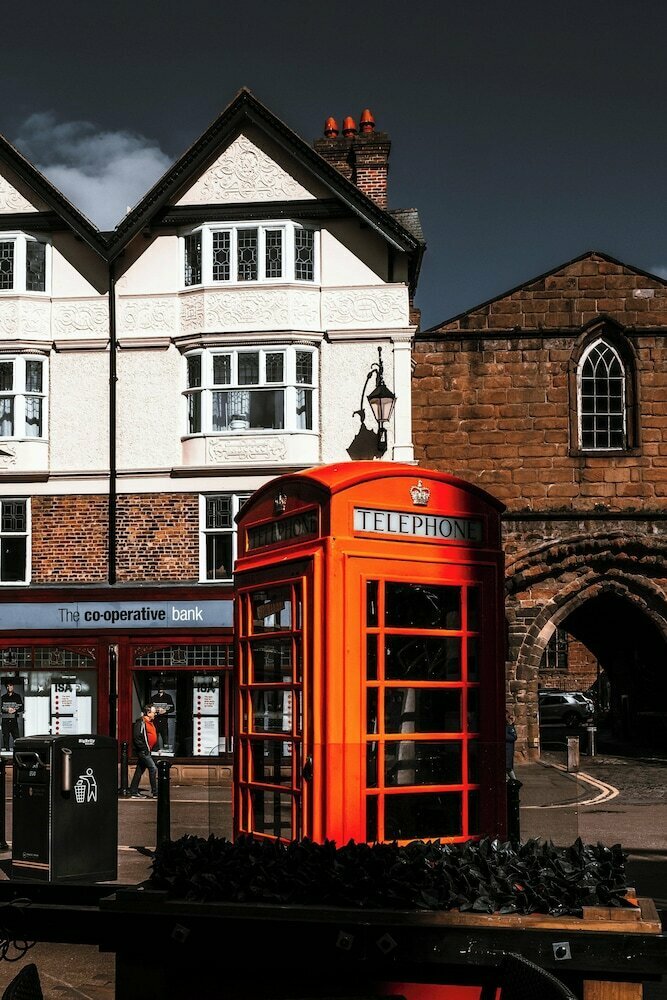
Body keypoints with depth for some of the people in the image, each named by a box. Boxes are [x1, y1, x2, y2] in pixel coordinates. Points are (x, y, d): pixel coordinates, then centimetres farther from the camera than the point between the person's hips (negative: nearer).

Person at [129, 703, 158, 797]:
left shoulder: (150, 723, 16)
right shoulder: (141, 723, -13)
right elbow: (136, 738, -19)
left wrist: (155, 748, 13)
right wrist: (144, 748, -19)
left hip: (147, 751, 9)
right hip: (142, 751, -9)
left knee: (139, 771, 12)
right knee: (153, 768, -11)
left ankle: (134, 792, 17)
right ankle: (155, 792, -9)